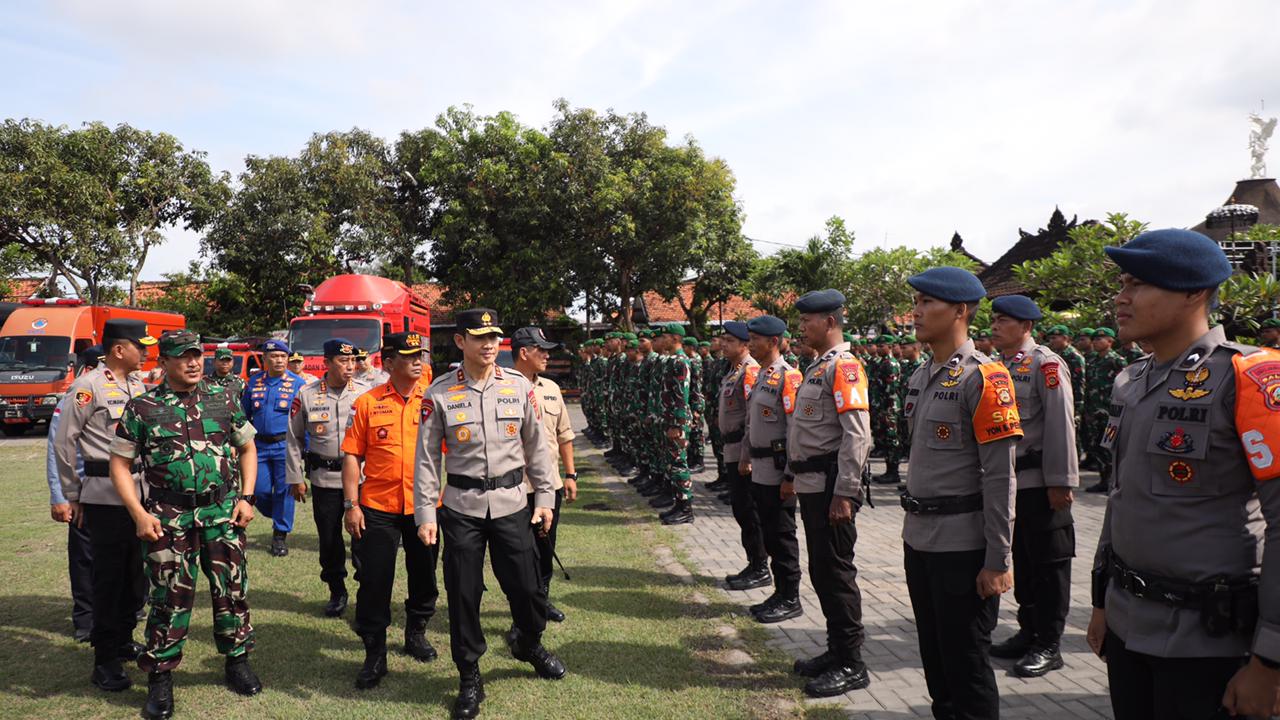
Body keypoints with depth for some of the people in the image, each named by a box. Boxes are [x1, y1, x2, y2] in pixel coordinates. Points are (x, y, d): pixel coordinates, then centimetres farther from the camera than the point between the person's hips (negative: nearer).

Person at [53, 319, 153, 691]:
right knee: (108, 576, 0)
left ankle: (123, 640, 31)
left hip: (141, 492, 7)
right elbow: (64, 442, -6)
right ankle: (105, 661, 9)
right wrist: (72, 496, -3)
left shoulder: (139, 385, 12)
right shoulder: (88, 386, -8)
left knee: (137, 570, 14)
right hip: (106, 496, -6)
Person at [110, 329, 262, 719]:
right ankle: (160, 678, 20)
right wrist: (139, 514, -8)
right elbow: (120, 464, 2)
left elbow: (247, 449, 13)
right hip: (169, 519, -2)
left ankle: (237, 661, 27)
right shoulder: (142, 408, -1)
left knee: (232, 589, 9)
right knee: (170, 598, 4)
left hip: (224, 514, 2)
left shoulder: (224, 400, 5)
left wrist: (246, 498, 3)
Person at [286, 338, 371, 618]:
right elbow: (294, 439, 7)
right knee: (328, 537, 9)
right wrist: (296, 478, 6)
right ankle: (337, 592, 27)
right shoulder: (306, 395, 0)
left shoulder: (366, 393, -1)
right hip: (324, 478, 1)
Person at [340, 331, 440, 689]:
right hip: (378, 507, -1)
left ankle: (416, 633, 38)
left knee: (424, 575, 15)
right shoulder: (367, 402, -2)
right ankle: (374, 654, 17)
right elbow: (352, 455, -1)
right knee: (375, 581, 4)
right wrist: (351, 504, -5)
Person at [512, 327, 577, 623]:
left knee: (546, 547, 18)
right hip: (517, 487, -6)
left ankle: (542, 599, 36)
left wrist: (570, 475, 14)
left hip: (551, 485, 6)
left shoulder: (551, 389, 10)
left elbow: (564, 435, 15)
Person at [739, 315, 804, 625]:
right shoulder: (761, 375, 14)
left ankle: (790, 600, 12)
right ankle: (781, 593, 26)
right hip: (760, 470, 9)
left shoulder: (787, 376, -16)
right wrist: (746, 457, 20)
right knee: (769, 534, 15)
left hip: (778, 471, -9)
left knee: (782, 535, 0)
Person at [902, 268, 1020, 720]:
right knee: (934, 656, 18)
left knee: (966, 664, 5)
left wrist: (998, 561, -16)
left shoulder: (984, 378, -14)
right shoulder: (921, 377, 10)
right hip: (920, 541, 8)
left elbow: (1000, 477, -16)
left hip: (962, 546, -8)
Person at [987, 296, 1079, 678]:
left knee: (1048, 564, 3)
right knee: (1021, 561, 16)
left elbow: (1060, 425, -15)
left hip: (1039, 483, -7)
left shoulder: (1046, 364, -10)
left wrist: (1060, 482, -17)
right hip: (1009, 481, 7)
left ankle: (1048, 646, 12)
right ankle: (1028, 633, 28)